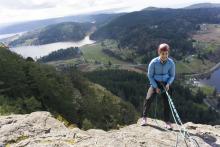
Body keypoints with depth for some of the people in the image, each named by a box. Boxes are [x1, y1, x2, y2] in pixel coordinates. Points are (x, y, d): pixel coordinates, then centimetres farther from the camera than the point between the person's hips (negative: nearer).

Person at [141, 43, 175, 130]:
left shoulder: (171, 63, -12)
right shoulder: (154, 62, -18)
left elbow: (172, 75, 0)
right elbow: (150, 75, -9)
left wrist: (168, 83, -18)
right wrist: (156, 87, -13)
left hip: (166, 84, 2)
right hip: (155, 83, -1)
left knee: (167, 102, -1)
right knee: (148, 98, -16)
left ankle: (167, 122, 16)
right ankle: (144, 117, 3)